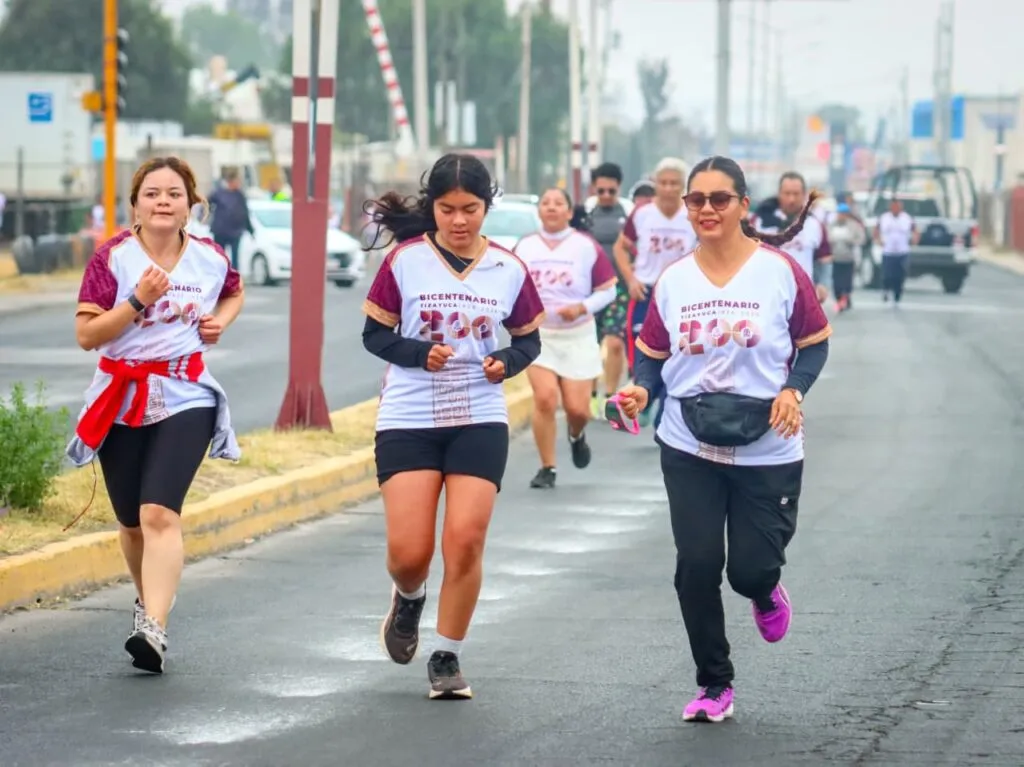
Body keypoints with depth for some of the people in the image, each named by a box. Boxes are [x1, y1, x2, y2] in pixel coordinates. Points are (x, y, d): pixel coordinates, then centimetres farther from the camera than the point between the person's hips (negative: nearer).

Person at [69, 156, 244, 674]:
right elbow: (86, 334, -10)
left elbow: (234, 292, 26)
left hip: (186, 400, -1)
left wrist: (220, 321, 4)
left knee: (159, 513, -19)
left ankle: (154, 630, -28)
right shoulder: (113, 257, -5)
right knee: (131, 522, 11)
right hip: (121, 402, 1)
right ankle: (148, 600, 41)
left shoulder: (210, 259, 2)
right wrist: (138, 300, -21)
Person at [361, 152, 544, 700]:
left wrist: (506, 362, -10)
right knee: (408, 551, -6)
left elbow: (529, 340, 12)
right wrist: (420, 353, -18)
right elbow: (375, 333, 0)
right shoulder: (405, 260, -4)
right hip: (408, 419, -1)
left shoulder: (508, 270, 1)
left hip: (480, 420, 1)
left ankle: (447, 656, 9)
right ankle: (409, 599, 31)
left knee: (466, 541, -9)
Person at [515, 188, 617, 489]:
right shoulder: (525, 247, 3)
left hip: (577, 336, -1)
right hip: (537, 335, 1)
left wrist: (582, 308, -16)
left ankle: (576, 435, 37)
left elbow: (608, 290, -1)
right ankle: (547, 468, -3)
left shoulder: (586, 247, -4)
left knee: (577, 407, -2)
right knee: (545, 397, -15)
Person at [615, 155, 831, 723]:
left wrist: (794, 389, -17)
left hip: (768, 452, -2)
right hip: (690, 448, 2)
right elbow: (652, 353, 9)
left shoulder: (781, 271, -7)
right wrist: (640, 389, -12)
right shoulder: (673, 281, 1)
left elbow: (815, 343, 1)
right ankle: (714, 686, 13)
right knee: (696, 565, -3)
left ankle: (765, 595, 38)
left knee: (751, 568, -2)